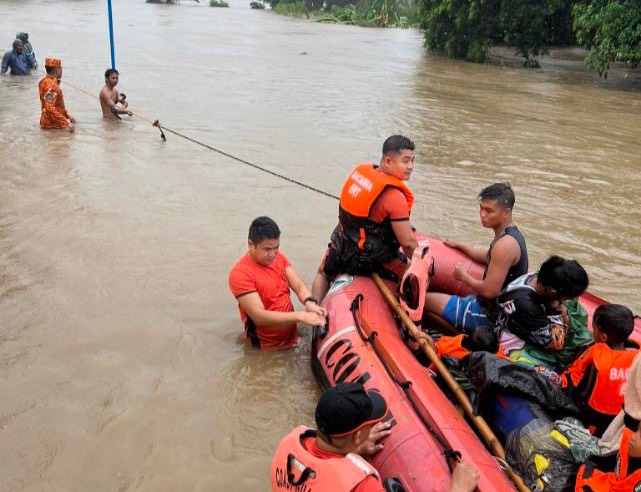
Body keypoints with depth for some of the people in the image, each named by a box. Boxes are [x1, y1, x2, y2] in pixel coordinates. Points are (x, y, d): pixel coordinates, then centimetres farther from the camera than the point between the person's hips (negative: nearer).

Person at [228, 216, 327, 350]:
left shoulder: (279, 257, 2)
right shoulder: (240, 274, -19)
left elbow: (299, 286, -3)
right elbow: (259, 316, -25)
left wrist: (309, 302, -26)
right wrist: (299, 316, -33)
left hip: (292, 337, 6)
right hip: (267, 347, -6)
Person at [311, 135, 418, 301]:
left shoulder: (359, 170, -6)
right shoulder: (395, 196, -26)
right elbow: (408, 242, -21)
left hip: (342, 247, 7)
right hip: (376, 261, -6)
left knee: (323, 275, 35)